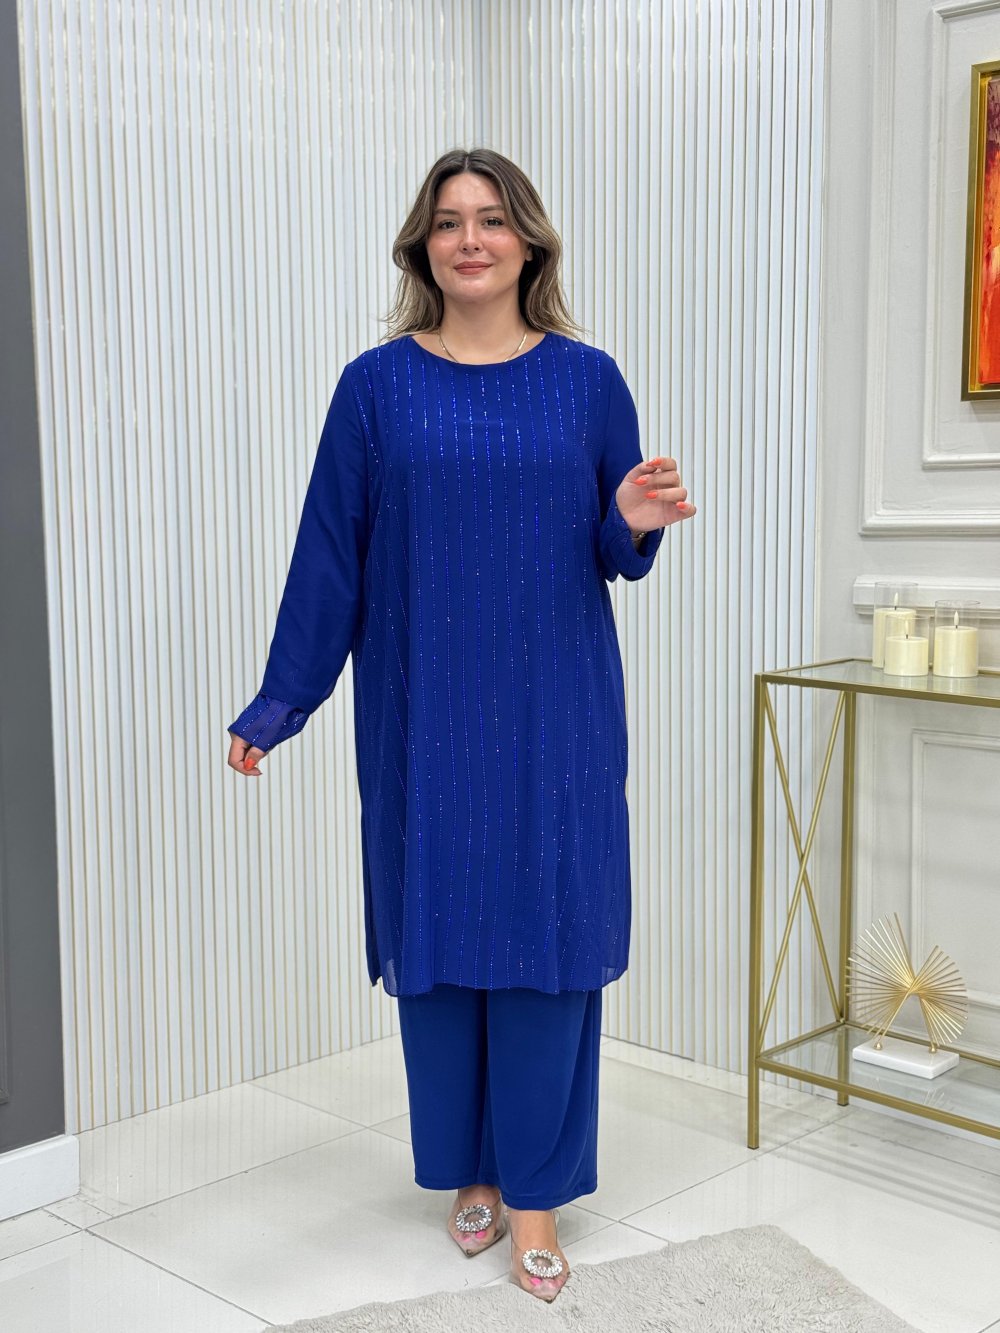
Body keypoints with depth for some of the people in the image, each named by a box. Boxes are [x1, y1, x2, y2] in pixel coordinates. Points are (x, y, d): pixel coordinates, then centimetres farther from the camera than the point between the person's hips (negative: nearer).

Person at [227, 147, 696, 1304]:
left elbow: (620, 550, 9)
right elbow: (329, 554, 2)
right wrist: (278, 703, 0)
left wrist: (633, 523, -15)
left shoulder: (586, 379, 4)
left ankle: (536, 1190, 18)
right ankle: (471, 1171, 27)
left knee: (549, 939, 2)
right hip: (424, 721, 0)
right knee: (436, 936, 7)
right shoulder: (377, 386, 2)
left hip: (556, 718, 0)